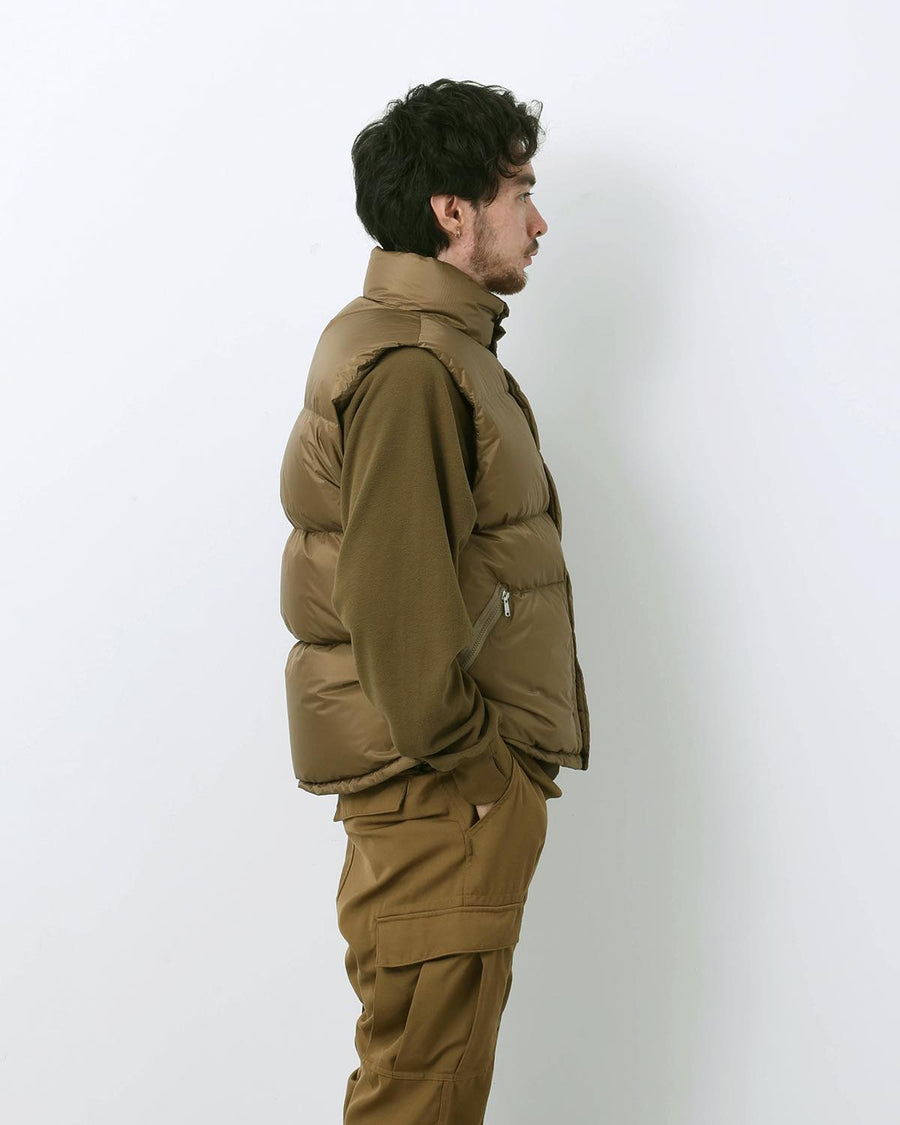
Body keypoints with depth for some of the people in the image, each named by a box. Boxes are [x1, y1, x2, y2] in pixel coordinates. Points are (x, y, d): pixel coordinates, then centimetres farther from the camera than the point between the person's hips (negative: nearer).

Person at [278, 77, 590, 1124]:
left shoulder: (439, 345, 16)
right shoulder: (410, 366, -18)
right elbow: (393, 604, -26)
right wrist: (468, 763, -18)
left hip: (455, 785, 10)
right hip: (442, 798, -10)